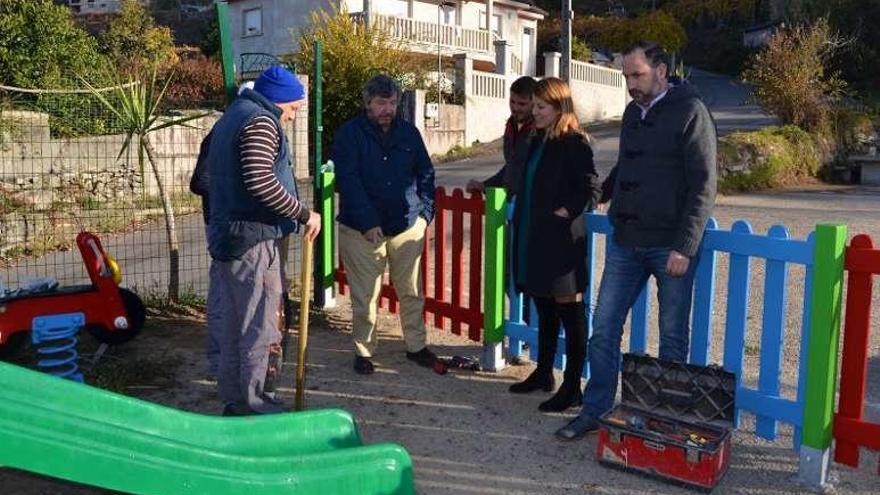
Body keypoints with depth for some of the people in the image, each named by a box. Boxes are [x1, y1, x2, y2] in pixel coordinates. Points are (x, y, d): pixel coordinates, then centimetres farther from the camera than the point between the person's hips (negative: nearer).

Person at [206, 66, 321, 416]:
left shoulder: (230, 118, 19)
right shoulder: (261, 122, -13)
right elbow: (260, 181, -27)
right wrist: (304, 214, -18)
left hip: (226, 236, 10)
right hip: (253, 240, -10)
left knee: (235, 322, 15)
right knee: (259, 325, -2)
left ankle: (233, 397, 24)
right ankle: (251, 403, 6)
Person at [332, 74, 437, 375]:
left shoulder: (409, 132, 9)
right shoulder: (349, 134, -4)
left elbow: (425, 174, 14)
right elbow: (348, 181, -12)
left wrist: (425, 213, 3)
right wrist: (367, 223, -19)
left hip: (408, 226, 4)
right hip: (362, 229, -3)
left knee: (412, 292, 10)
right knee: (364, 297, 4)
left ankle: (416, 345, 25)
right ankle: (363, 352, 18)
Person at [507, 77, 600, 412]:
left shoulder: (575, 143, -12)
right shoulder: (539, 141, 13)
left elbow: (591, 190, -15)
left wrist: (567, 213, -19)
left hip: (560, 241, -9)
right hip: (534, 240, 9)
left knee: (570, 314, 0)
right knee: (545, 311, 18)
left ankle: (572, 387, 9)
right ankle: (543, 374, 31)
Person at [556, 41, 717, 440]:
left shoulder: (690, 112, -8)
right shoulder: (633, 112, 13)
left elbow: (703, 186, -13)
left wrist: (685, 247, -18)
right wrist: (604, 192, 16)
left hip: (670, 245, -6)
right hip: (626, 241, 6)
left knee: (673, 337, 6)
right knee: (603, 328, 5)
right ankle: (595, 410, 17)